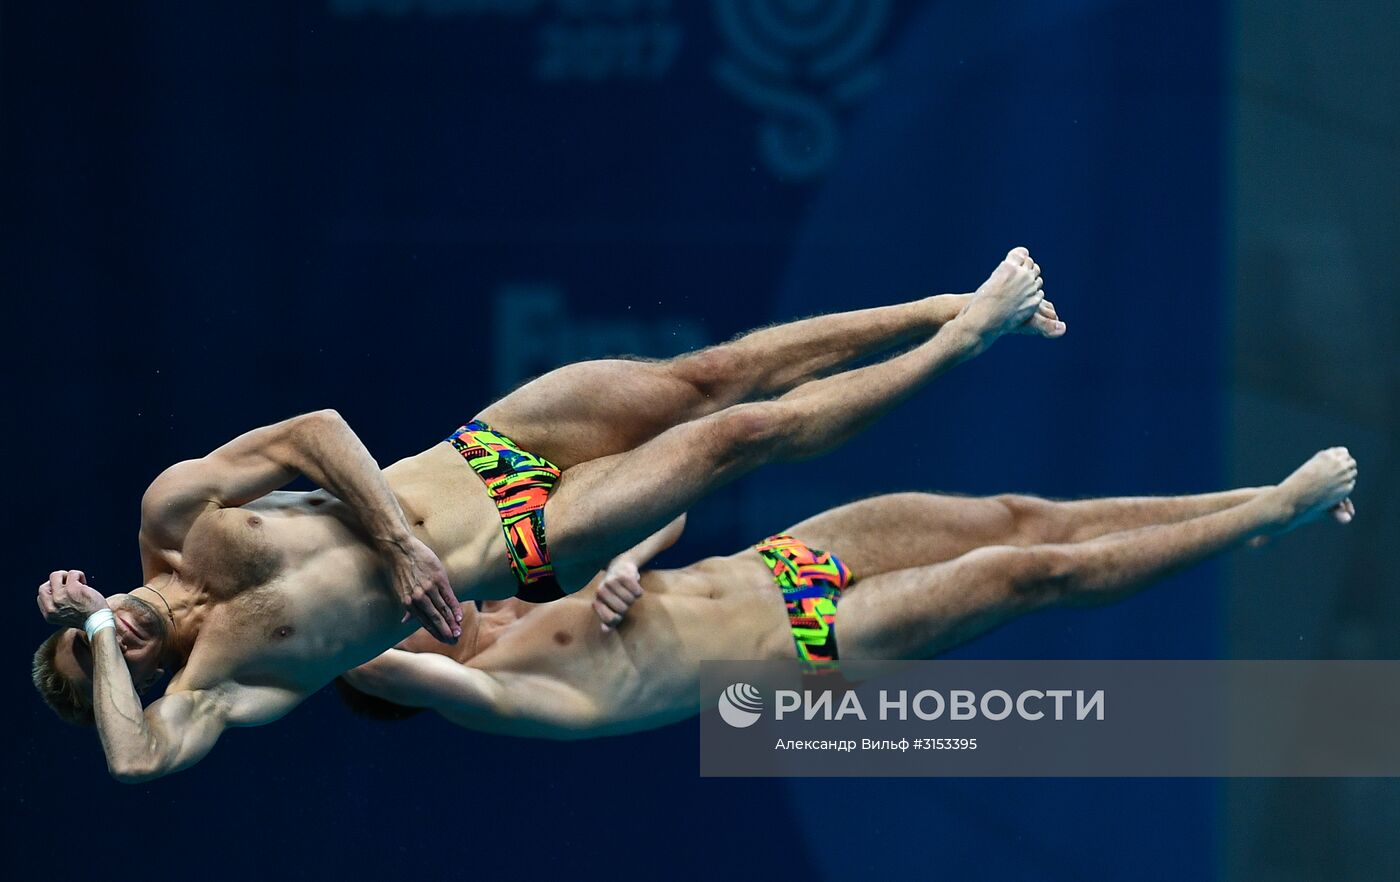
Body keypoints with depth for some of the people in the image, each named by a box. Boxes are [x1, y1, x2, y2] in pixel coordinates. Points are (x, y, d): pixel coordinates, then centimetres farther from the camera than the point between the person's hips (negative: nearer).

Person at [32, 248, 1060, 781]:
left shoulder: (176, 513, -5)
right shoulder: (207, 687, -11)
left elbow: (317, 431, -9)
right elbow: (137, 765, -29)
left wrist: (398, 537, -18)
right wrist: (94, 638, -24)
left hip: (483, 450, 3)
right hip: (530, 552, -3)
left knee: (712, 377, -3)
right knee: (746, 432, -8)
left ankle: (958, 309, 10)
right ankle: (966, 337, 4)